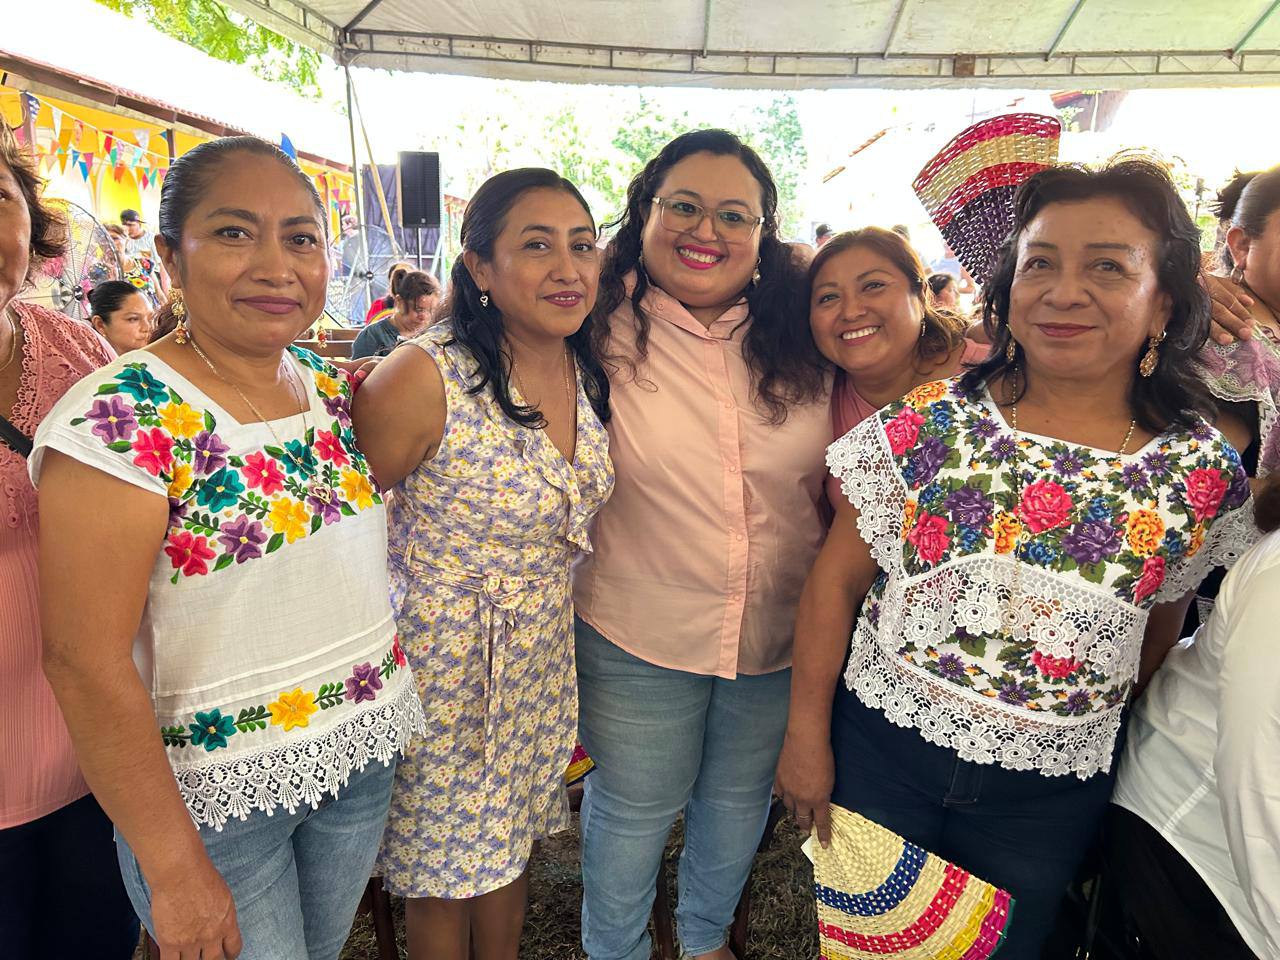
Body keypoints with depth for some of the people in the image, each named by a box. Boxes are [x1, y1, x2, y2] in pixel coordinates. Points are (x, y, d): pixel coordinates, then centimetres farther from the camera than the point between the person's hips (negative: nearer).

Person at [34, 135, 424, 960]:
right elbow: (86, 663, -20)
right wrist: (173, 866, -15)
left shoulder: (331, 386, -1)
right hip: (217, 797, -5)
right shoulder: (118, 421, -20)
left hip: (367, 758, 6)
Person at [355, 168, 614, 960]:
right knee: (448, 866, 17)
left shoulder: (592, 373, -4)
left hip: (548, 656, 5)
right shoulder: (424, 377, -24)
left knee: (512, 836, 25)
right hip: (448, 660, -5)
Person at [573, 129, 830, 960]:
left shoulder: (806, 341, -5)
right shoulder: (604, 330, -12)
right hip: (639, 638, -3)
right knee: (634, 809, 19)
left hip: (782, 638, 3)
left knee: (740, 802, 25)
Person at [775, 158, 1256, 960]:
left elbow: (1158, 639, 6)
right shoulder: (926, 424, -12)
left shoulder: (1203, 472, -7)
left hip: (1051, 794, 1)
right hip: (879, 749, 0)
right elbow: (836, 582, -7)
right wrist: (807, 734, -5)